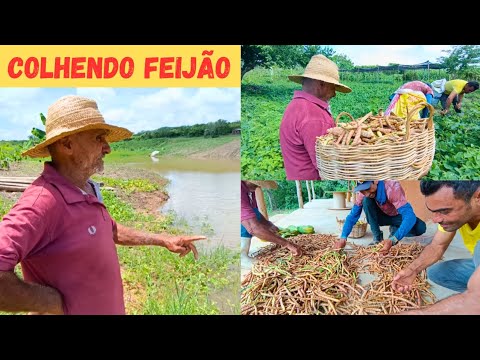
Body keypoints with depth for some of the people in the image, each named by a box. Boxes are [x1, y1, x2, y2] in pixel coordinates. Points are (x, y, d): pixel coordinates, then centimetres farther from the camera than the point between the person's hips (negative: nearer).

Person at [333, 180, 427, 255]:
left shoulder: (393, 188, -37)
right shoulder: (364, 193, -22)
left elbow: (410, 216, -44)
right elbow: (353, 216, -16)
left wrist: (392, 240, -58)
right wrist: (343, 238, -34)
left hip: (398, 216, -2)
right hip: (383, 216, 2)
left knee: (420, 227, -33)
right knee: (366, 201, -28)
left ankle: (395, 230, -2)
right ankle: (377, 238, -12)